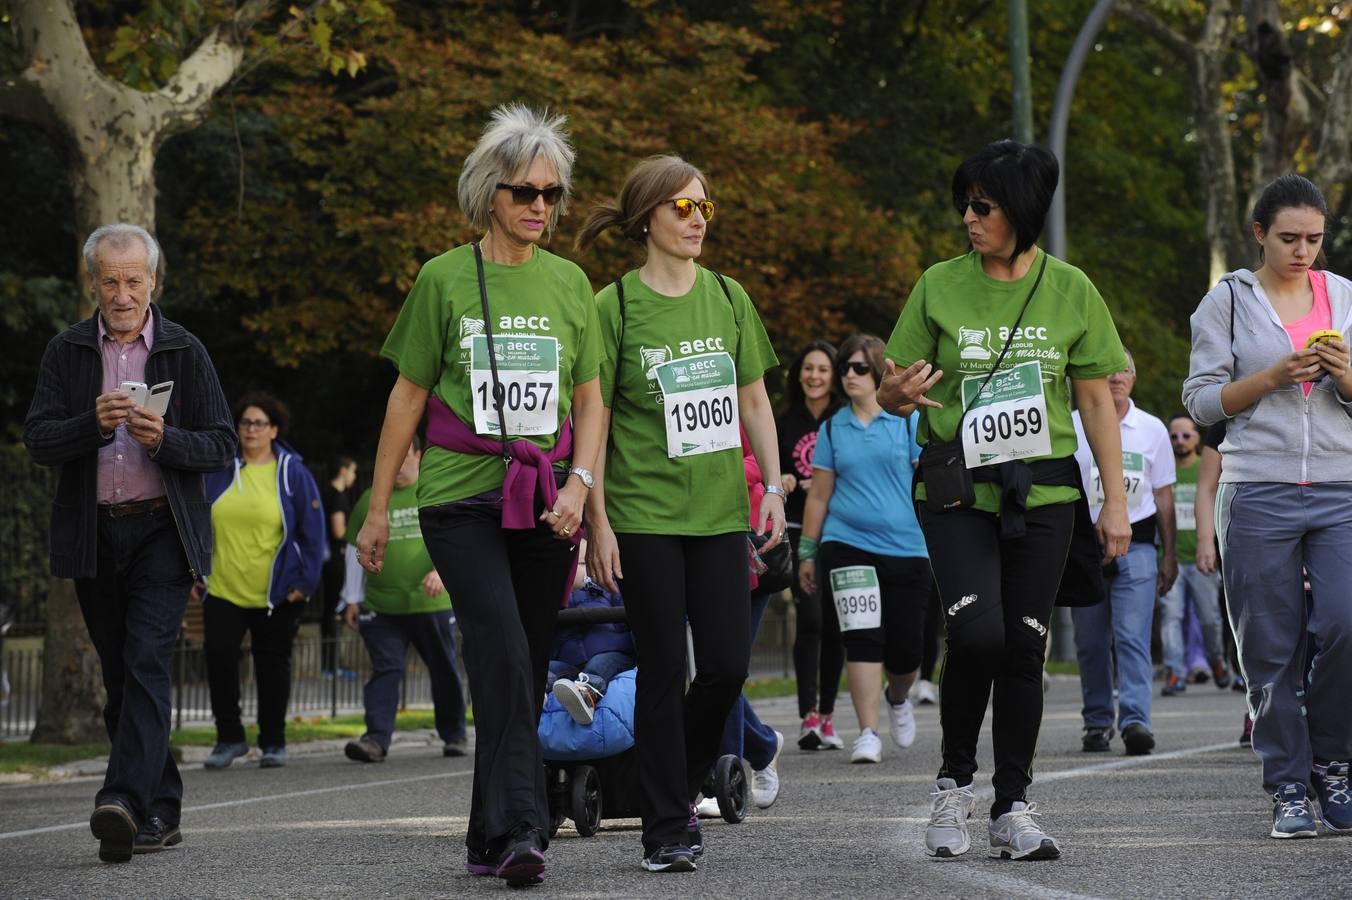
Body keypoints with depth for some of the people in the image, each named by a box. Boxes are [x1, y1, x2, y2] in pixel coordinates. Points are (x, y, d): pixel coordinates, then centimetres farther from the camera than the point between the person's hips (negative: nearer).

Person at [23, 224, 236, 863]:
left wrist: (164, 439, -17)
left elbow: (222, 445, 2)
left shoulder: (185, 352, 3)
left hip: (163, 529, -3)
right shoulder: (66, 351, 7)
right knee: (119, 678, 7)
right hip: (92, 535, 3)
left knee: (146, 662, -18)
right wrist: (94, 424, -19)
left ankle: (125, 800, -29)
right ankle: (160, 811, 16)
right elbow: (37, 439, -1)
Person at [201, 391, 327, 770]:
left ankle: (273, 742, 18)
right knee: (218, 654, -10)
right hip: (223, 591, 2)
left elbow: (313, 532, -1)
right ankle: (229, 738, 3)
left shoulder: (293, 473, -2)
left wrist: (307, 582, -7)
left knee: (272, 664, 6)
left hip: (276, 595, -2)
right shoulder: (219, 471, 6)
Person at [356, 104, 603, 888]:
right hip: (462, 498, -3)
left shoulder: (571, 284, 10)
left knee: (527, 670, 4)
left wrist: (579, 483, -4)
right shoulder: (446, 279, 2)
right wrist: (378, 506, 7)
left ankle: (492, 839, 15)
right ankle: (522, 829, -25)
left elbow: (589, 399, 13)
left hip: (544, 506, 3)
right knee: (502, 652, -20)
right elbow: (409, 395, 7)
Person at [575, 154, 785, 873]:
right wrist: (597, 522, -9)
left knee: (728, 663, -1)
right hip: (644, 515, -4)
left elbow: (753, 401, 14)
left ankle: (680, 785, 24)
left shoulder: (728, 298, 8)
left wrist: (773, 486, 4)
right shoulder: (616, 306, -5)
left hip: (719, 513, 4)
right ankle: (666, 830, 6)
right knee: (664, 669, -2)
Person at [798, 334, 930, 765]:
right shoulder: (832, 428, 9)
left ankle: (897, 698, 36)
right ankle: (868, 734, -8)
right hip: (846, 546, 1)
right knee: (862, 637, -13)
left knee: (906, 649, 2)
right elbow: (819, 494, 14)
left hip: (906, 548, -1)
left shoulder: (910, 421, 2)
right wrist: (807, 552, 13)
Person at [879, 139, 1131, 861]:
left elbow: (1097, 401, 9)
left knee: (1024, 647, 1)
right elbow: (893, 391, 7)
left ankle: (1013, 809, 12)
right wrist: (898, 392, -18)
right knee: (978, 633, -18)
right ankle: (955, 781, 3)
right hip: (958, 491, -1)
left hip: (1042, 494, 1)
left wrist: (1115, 499, 4)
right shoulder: (940, 287, 2)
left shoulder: (1070, 291, 4)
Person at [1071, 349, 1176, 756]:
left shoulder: (1152, 429, 9)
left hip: (1136, 543, 0)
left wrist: (1170, 555, 12)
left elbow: (1163, 495, 14)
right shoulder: (1071, 428, 5)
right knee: (1091, 641, 4)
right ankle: (1097, 722, 14)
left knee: (1133, 636, -13)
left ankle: (1135, 721, -21)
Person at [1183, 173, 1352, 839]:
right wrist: (1275, 376, -12)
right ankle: (1288, 790, 8)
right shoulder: (1228, 301, 5)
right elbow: (1201, 401, 1)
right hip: (1258, 494, -1)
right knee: (1272, 651, -1)